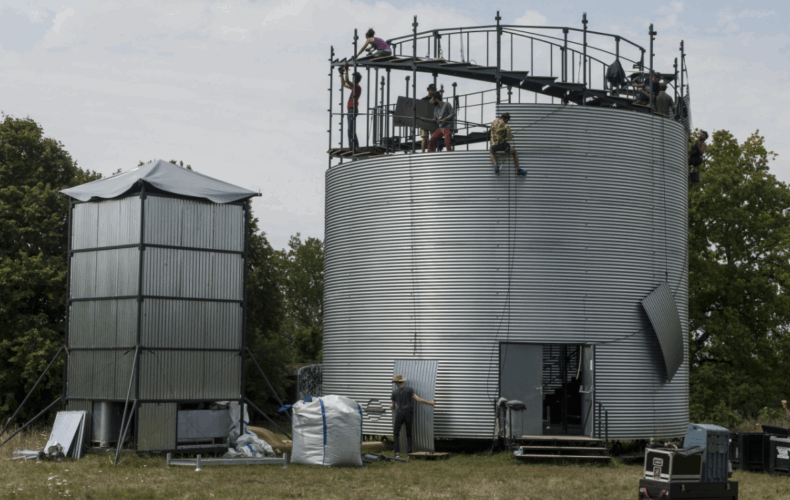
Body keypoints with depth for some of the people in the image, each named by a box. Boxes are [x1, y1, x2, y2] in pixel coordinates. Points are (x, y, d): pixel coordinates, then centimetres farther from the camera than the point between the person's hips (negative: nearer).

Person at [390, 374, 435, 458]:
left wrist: (391, 407, 43)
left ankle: (397, 452, -5)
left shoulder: (394, 392, 3)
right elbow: (418, 399, -8)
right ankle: (409, 452, 2)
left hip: (399, 414, -1)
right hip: (409, 414, 1)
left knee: (396, 434, 9)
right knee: (409, 434, 13)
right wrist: (430, 403, 0)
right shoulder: (409, 390, 0)